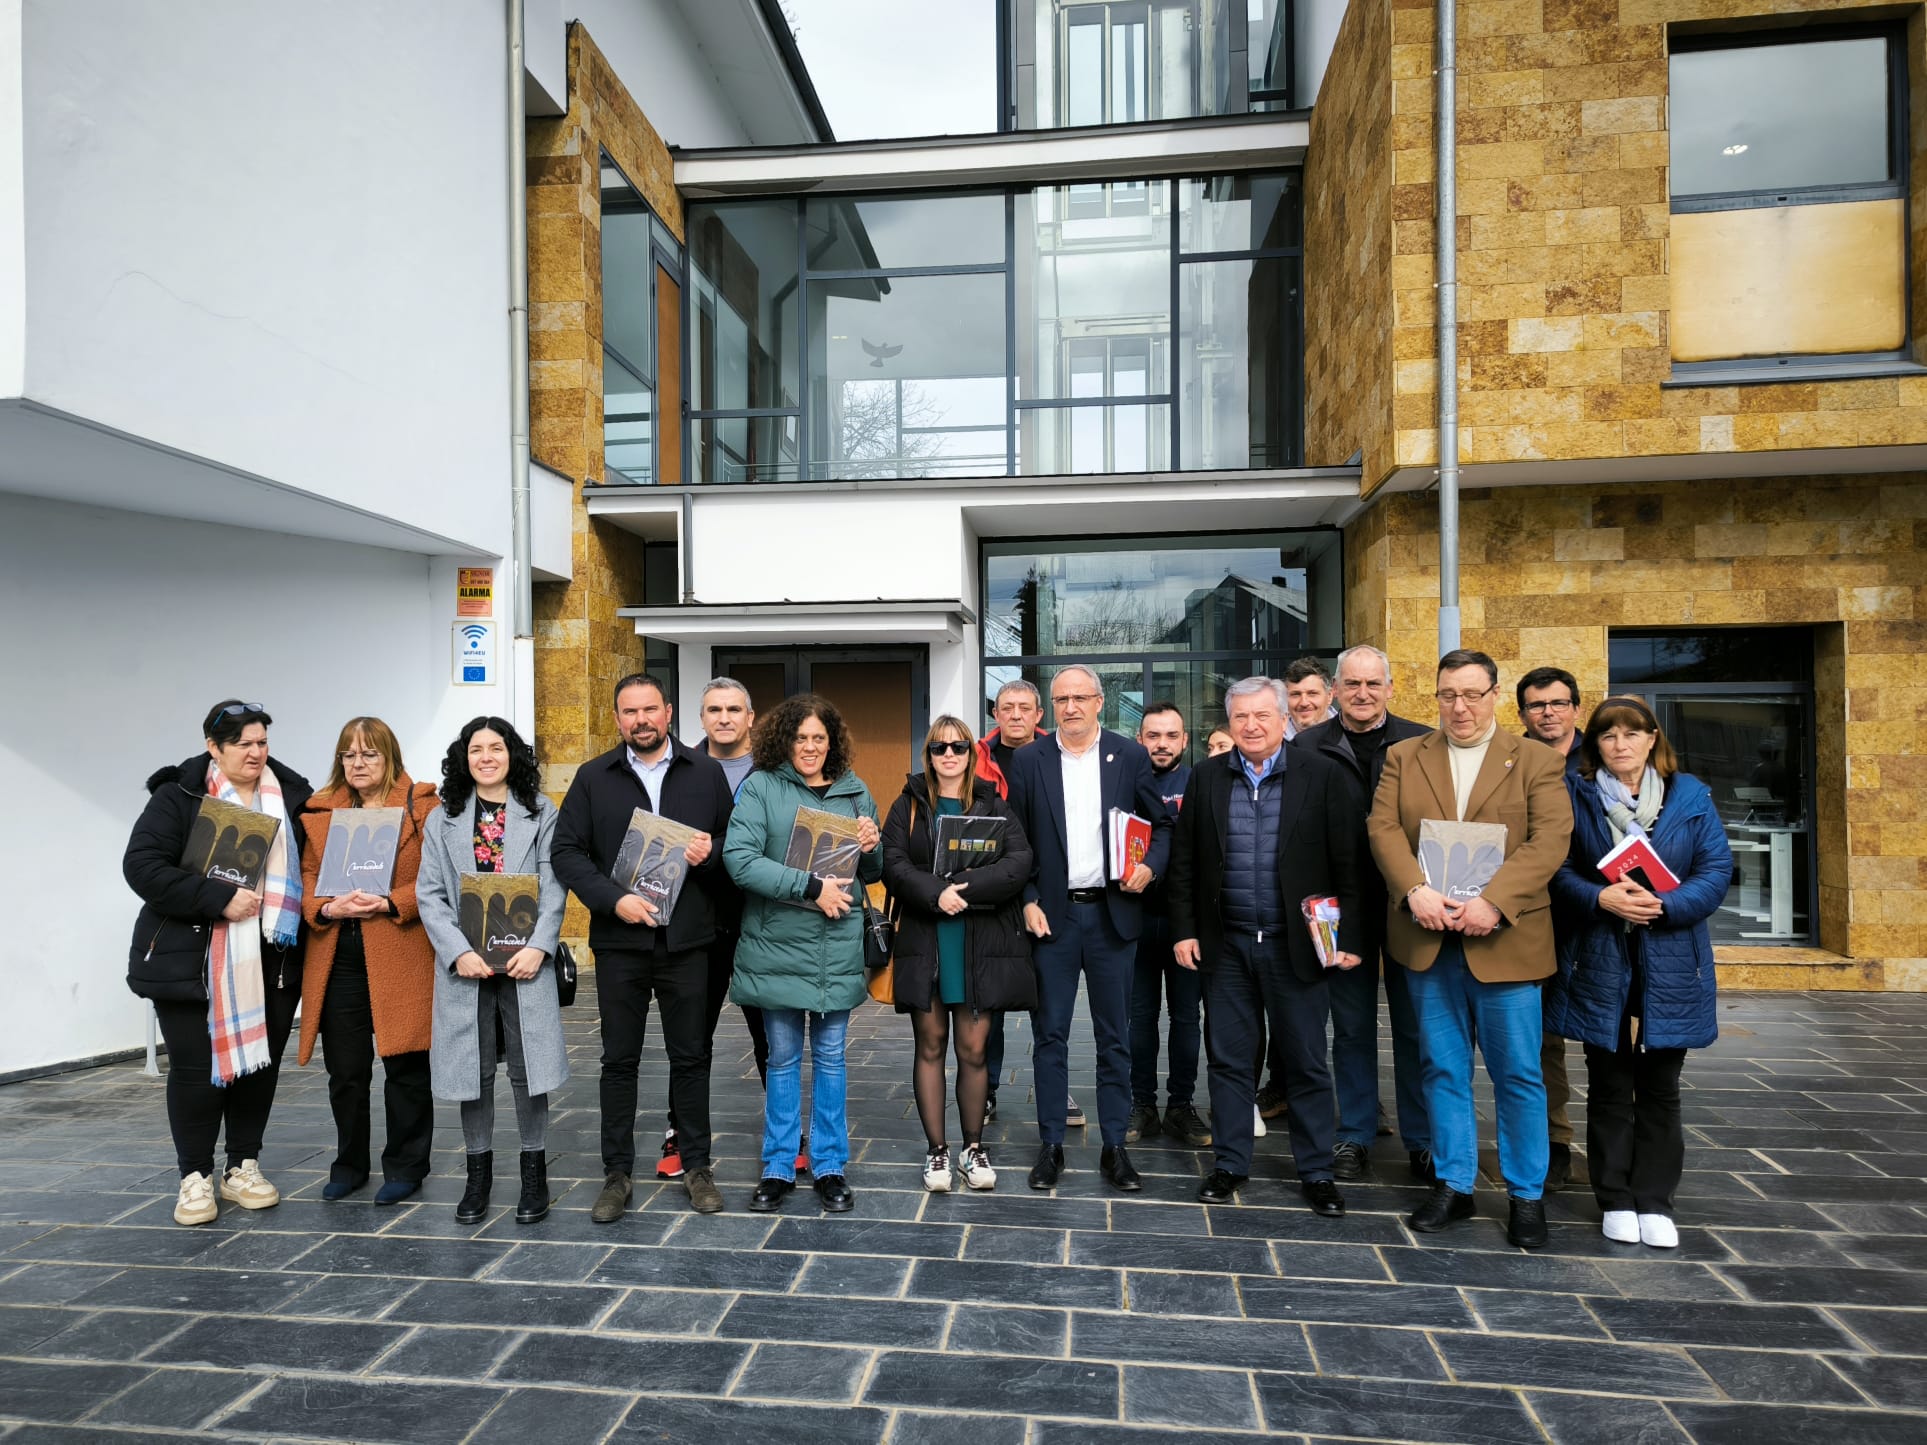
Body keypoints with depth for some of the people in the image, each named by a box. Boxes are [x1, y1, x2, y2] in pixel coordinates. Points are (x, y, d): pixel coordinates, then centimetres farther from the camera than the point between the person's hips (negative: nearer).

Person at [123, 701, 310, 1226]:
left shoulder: (290, 794, 7)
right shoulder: (178, 796, -4)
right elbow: (141, 865, -13)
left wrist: (301, 910, -1)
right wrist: (218, 899, -22)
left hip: (271, 961, 3)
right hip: (192, 961, -3)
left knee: (261, 1061, 9)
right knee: (196, 1067, 3)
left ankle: (243, 1167, 25)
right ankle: (195, 1177, 19)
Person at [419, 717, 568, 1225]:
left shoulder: (541, 815, 5)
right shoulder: (443, 820, 9)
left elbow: (554, 889, -1)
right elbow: (430, 894, 2)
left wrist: (538, 947, -13)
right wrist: (458, 952, -10)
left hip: (524, 960, -1)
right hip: (464, 964, 2)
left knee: (529, 1068, 2)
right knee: (473, 1069, 8)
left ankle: (534, 1172, 17)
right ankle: (479, 1173, 23)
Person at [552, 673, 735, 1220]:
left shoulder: (706, 773, 4)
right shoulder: (594, 778, 4)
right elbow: (566, 851, 0)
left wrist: (710, 853, -15)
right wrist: (614, 898, -13)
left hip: (687, 938, 0)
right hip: (619, 939, 0)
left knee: (690, 1056, 9)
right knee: (619, 1059, 9)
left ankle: (696, 1165, 23)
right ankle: (617, 1173, 23)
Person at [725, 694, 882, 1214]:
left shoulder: (854, 792, 8)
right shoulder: (760, 786, -4)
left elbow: (871, 874, 17)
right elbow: (739, 859, -16)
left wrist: (872, 849, -7)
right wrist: (811, 887, -19)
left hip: (838, 945, 2)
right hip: (777, 943, -2)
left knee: (830, 1054, 11)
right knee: (783, 1057, 10)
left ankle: (830, 1166, 24)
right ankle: (778, 1168, 24)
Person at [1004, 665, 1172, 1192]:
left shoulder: (1131, 757, 3)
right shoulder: (1028, 762, 3)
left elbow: (1161, 824, 8)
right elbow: (1016, 840, 4)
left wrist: (1150, 865, -10)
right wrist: (1027, 901, -4)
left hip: (1113, 913, 0)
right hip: (1052, 913, 0)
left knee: (1114, 1036, 9)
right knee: (1051, 1034, 7)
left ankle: (1115, 1146, 21)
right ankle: (1050, 1145, 19)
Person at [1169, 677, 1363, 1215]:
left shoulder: (1320, 774, -3)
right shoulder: (1207, 777, 4)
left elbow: (1346, 861, -3)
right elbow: (1184, 862, 6)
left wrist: (1348, 934, -7)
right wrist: (1184, 930, 1)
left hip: (1297, 945, -2)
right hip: (1225, 946, 2)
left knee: (1307, 1063, 9)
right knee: (1229, 1060, 11)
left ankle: (1316, 1171, 24)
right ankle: (1229, 1164, 25)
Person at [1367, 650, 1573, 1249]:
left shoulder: (1536, 763, 4)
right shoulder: (1402, 758, 9)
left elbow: (1549, 840, -8)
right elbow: (1383, 829, -1)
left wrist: (1493, 901, -20)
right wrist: (1415, 891, -17)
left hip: (1503, 940, -2)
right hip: (1426, 938, 2)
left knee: (1518, 1074, 6)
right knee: (1442, 1069, 11)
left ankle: (1527, 1195, 22)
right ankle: (1453, 1185, 24)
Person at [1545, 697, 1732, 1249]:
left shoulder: (1690, 795, 3)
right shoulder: (1575, 794, 1)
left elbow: (1717, 870, -2)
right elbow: (1559, 870, -2)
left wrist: (1666, 905, -18)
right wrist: (1601, 899, -20)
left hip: (1669, 963, 1)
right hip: (1600, 962, 0)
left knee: (1660, 1088, 9)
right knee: (1609, 1085, 8)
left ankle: (1655, 1201, 21)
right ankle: (1616, 1199, 20)